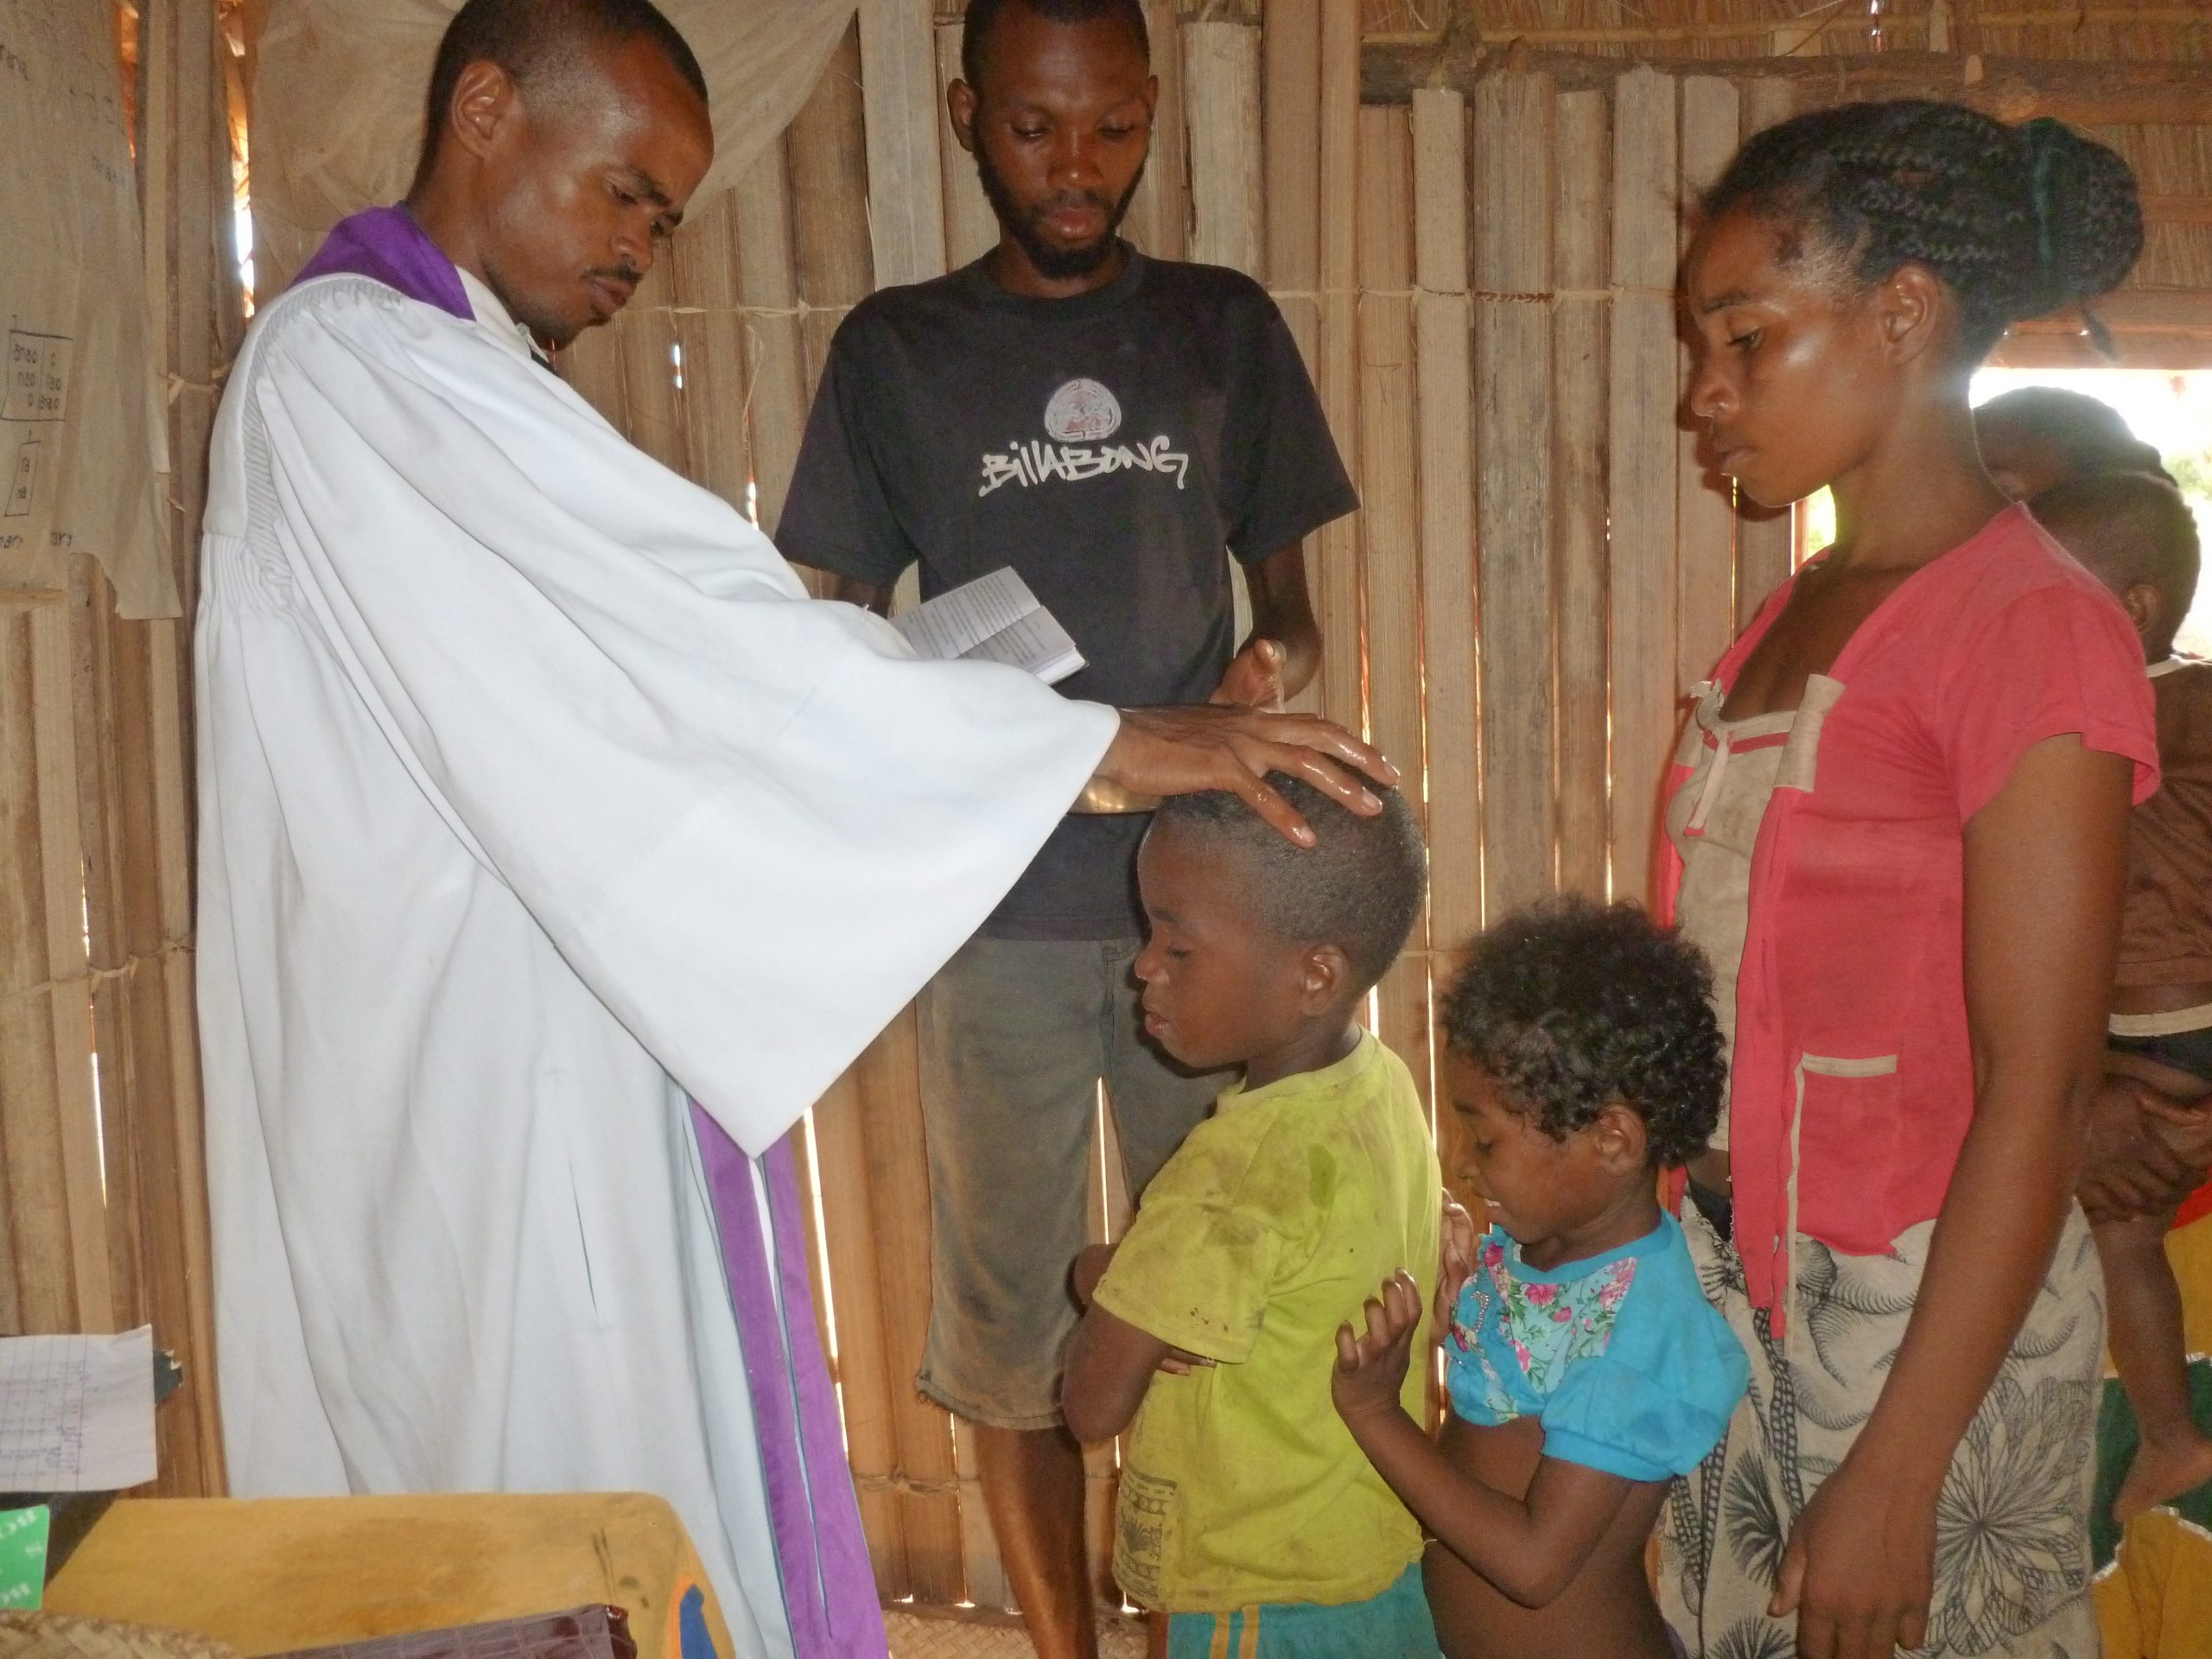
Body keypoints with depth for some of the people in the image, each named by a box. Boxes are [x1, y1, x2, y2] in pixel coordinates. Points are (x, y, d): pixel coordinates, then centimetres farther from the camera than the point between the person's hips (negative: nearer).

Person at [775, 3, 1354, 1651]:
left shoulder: (1228, 326, 8)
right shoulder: (894, 348, 5)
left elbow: (1289, 603, 12)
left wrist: (1270, 671, -12)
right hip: (995, 909, 0)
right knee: (1012, 1308, 6)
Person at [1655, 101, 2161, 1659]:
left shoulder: (2034, 626, -15)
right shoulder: (1790, 620, 8)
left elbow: (2038, 1093, -18)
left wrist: (1896, 1471, -19)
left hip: (1928, 1310, -7)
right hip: (1734, 1284, 7)